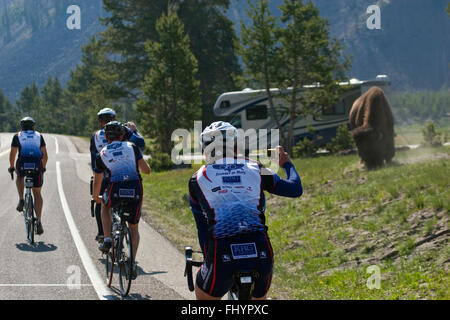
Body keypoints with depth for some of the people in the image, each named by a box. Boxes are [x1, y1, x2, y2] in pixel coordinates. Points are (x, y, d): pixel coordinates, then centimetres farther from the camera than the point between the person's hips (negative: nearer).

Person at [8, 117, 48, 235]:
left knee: (19, 176, 36)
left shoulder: (18, 136, 20)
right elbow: (45, 155, 20)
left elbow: (12, 154, 14)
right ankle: (39, 221, 1)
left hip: (23, 164, -1)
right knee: (37, 193, 13)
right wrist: (43, 167, 34)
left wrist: (11, 167, 28)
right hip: (37, 165, 1)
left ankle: (21, 199, 15)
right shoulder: (39, 136, 23)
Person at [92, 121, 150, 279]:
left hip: (115, 190, -1)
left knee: (105, 204, 36)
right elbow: (146, 170, 13)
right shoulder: (132, 147, 14)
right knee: (134, 228, 19)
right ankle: (132, 263, 4)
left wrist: (96, 198, 41)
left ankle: (107, 239, 19)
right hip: (135, 190, 1)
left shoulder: (102, 154, 15)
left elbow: (97, 181, 23)